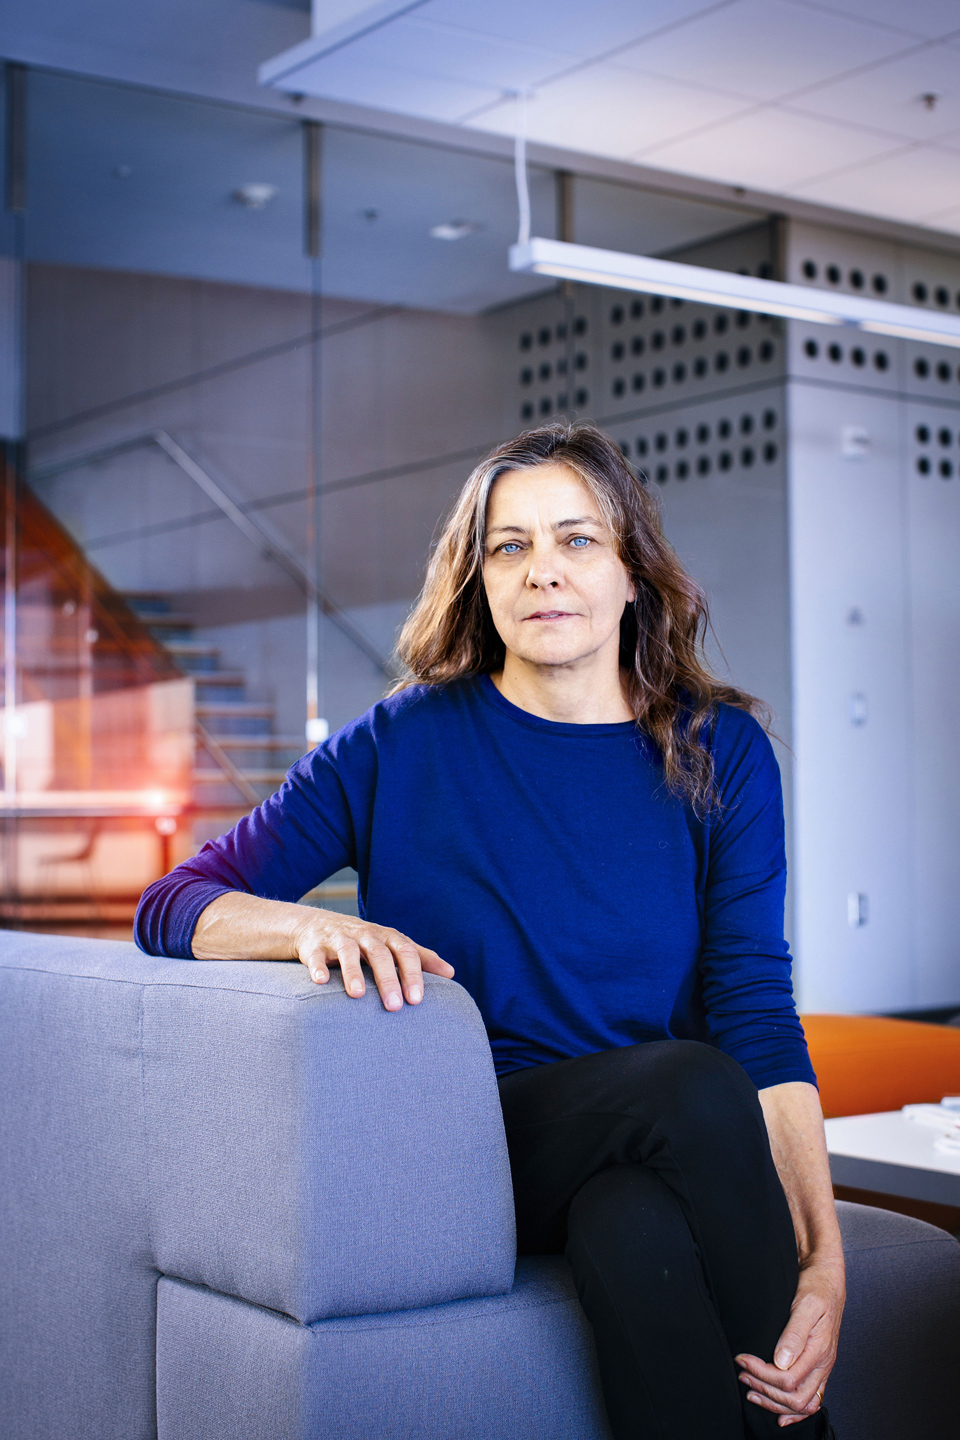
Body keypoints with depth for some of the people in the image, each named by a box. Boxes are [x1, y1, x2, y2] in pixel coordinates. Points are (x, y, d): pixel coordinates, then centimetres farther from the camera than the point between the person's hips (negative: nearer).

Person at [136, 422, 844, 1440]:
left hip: (661, 1154, 1)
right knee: (692, 1081, -30)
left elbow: (759, 1011, -3)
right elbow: (174, 907, -1)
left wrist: (824, 1260, -17)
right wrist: (314, 926, -25)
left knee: (634, 1234, -36)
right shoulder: (405, 746, 1)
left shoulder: (718, 751, 5)